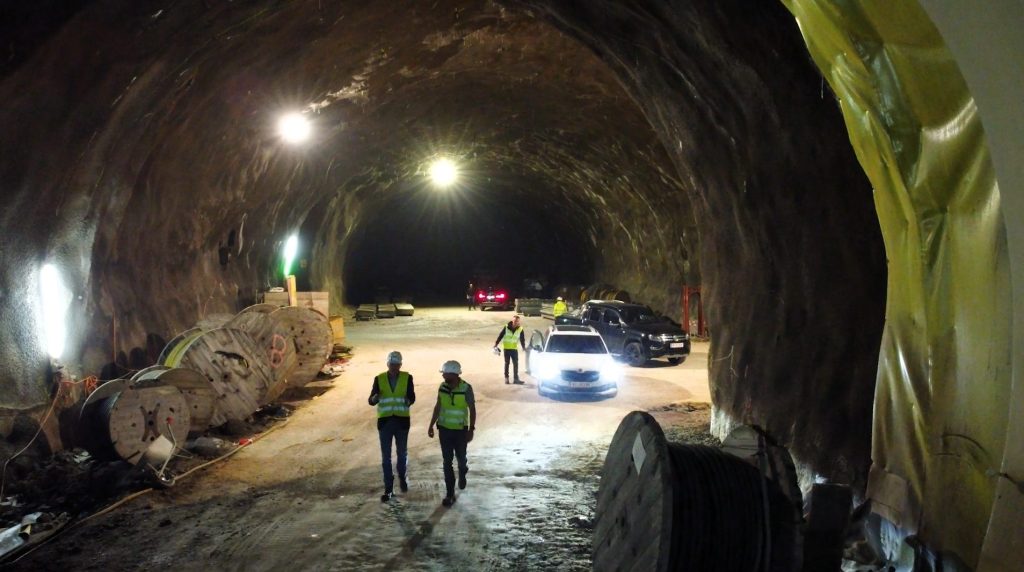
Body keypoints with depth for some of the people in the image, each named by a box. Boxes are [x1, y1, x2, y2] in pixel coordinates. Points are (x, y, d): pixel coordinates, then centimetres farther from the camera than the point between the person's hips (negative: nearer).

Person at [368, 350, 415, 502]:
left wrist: (408, 401, -36)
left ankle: (402, 477, 41)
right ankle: (389, 489, 10)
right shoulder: (379, 379, -2)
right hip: (384, 421, 0)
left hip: (401, 420, 0)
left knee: (402, 453, 16)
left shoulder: (407, 378, -4)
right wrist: (375, 398, -32)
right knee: (386, 457, 2)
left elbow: (412, 397, -12)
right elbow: (371, 401, -8)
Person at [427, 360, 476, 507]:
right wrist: (431, 425, 8)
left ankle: (462, 473, 48)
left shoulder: (466, 388, -16)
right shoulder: (442, 387, -4)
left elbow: (472, 410, -9)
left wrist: (471, 430, -12)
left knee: (461, 458, 12)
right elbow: (437, 407, 7)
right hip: (444, 429, 3)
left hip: (460, 430, -3)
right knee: (447, 462, 1)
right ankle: (450, 493, 6)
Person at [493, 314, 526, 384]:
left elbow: (522, 339, 3)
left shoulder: (520, 329, -1)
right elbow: (500, 335, -2)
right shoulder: (506, 327, -6)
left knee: (516, 363, -2)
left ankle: (516, 378, 0)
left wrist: (523, 346, -9)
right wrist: (496, 344, -6)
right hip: (506, 348, -1)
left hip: (514, 349, 1)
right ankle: (506, 378, 14)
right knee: (507, 363, 6)